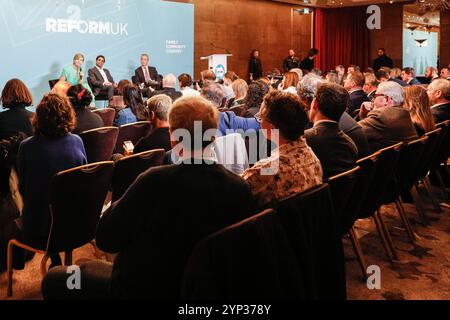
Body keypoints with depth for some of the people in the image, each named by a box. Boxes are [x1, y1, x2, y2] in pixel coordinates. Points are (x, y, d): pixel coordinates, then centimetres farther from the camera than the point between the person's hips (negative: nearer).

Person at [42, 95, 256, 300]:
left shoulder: (157, 181, -30)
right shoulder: (240, 188, -16)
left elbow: (105, 240, -20)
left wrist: (121, 203, -1)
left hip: (141, 290, -6)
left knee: (54, 279, 16)